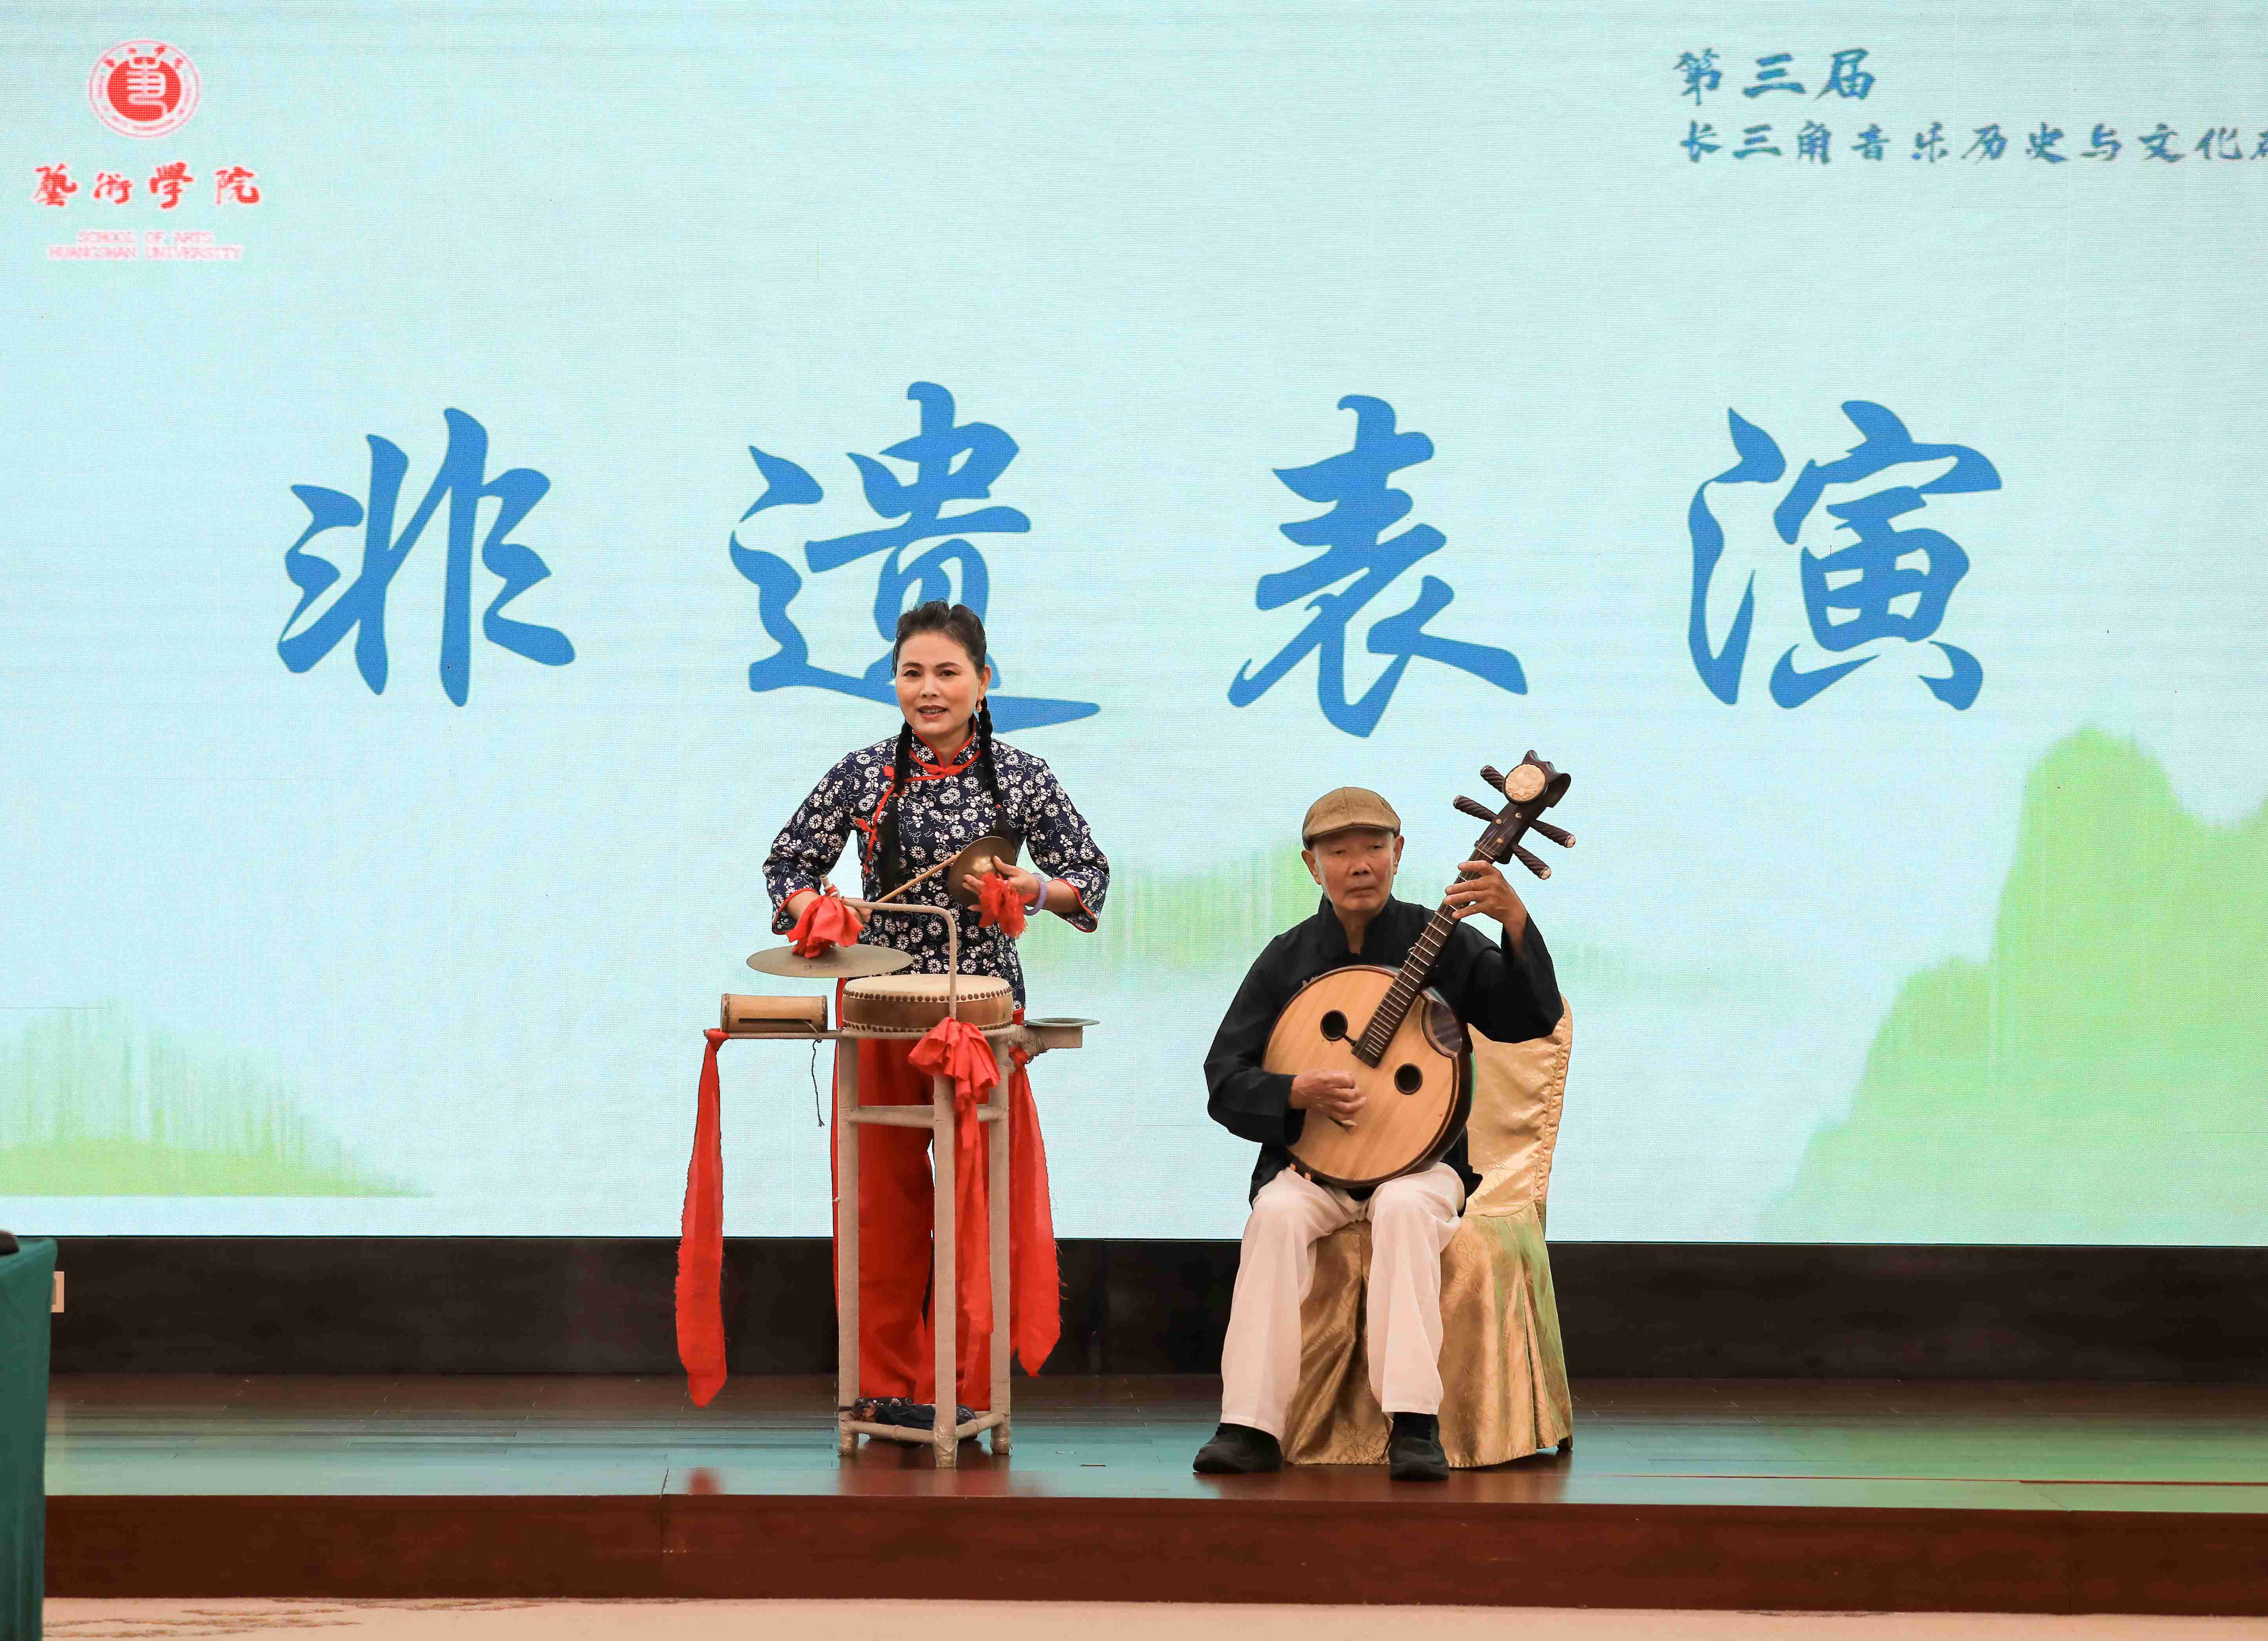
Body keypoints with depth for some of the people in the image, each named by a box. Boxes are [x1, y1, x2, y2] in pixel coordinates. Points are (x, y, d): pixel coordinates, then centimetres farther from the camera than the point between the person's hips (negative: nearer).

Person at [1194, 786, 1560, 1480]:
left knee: (1404, 1208, -35)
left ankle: (1414, 1428, -37)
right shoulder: (1287, 958, 7)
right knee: (1277, 1215, -30)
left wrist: (1515, 920, -24)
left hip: (1420, 1161, -1)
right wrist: (1299, 1093, -17)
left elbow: (1532, 1020, -9)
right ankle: (1251, 1426, -31)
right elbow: (1224, 1081, 3)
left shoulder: (1443, 941, 3)